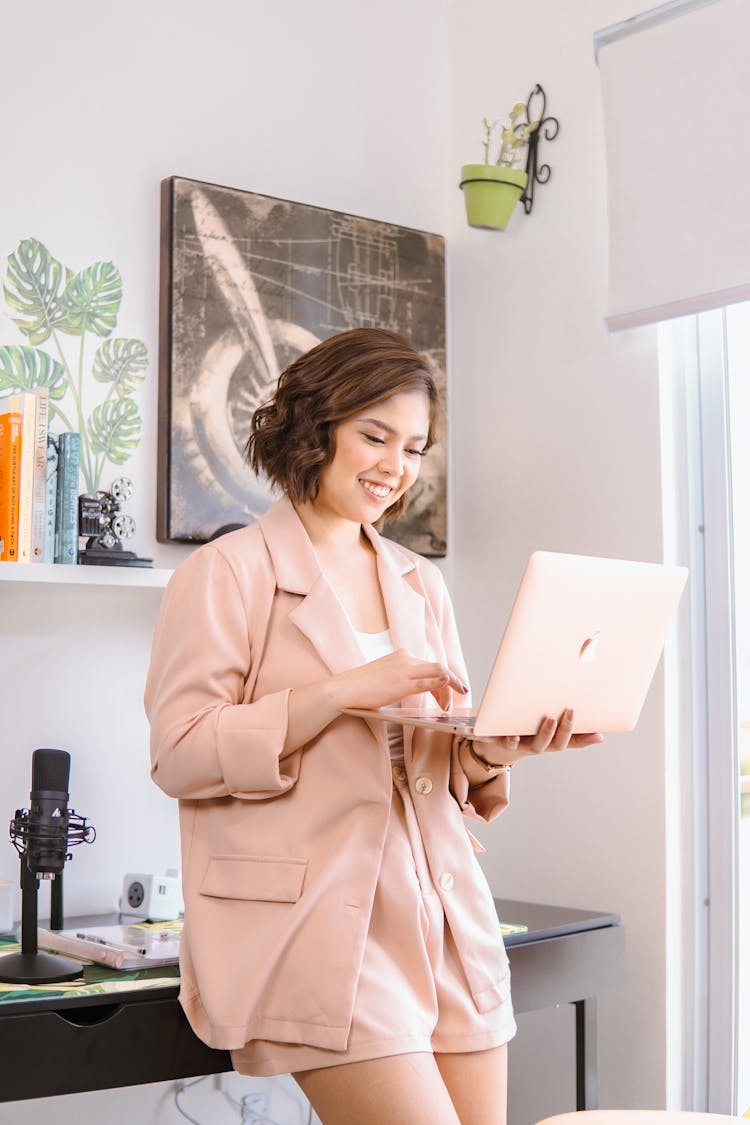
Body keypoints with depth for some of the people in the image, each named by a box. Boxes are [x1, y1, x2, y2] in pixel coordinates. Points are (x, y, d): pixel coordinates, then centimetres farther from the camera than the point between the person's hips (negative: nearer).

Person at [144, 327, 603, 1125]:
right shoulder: (227, 572, -2)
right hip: (319, 929, -6)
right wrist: (341, 691, -18)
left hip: (445, 920, 6)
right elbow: (180, 752, -10)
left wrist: (492, 751, -6)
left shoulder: (421, 586, 18)